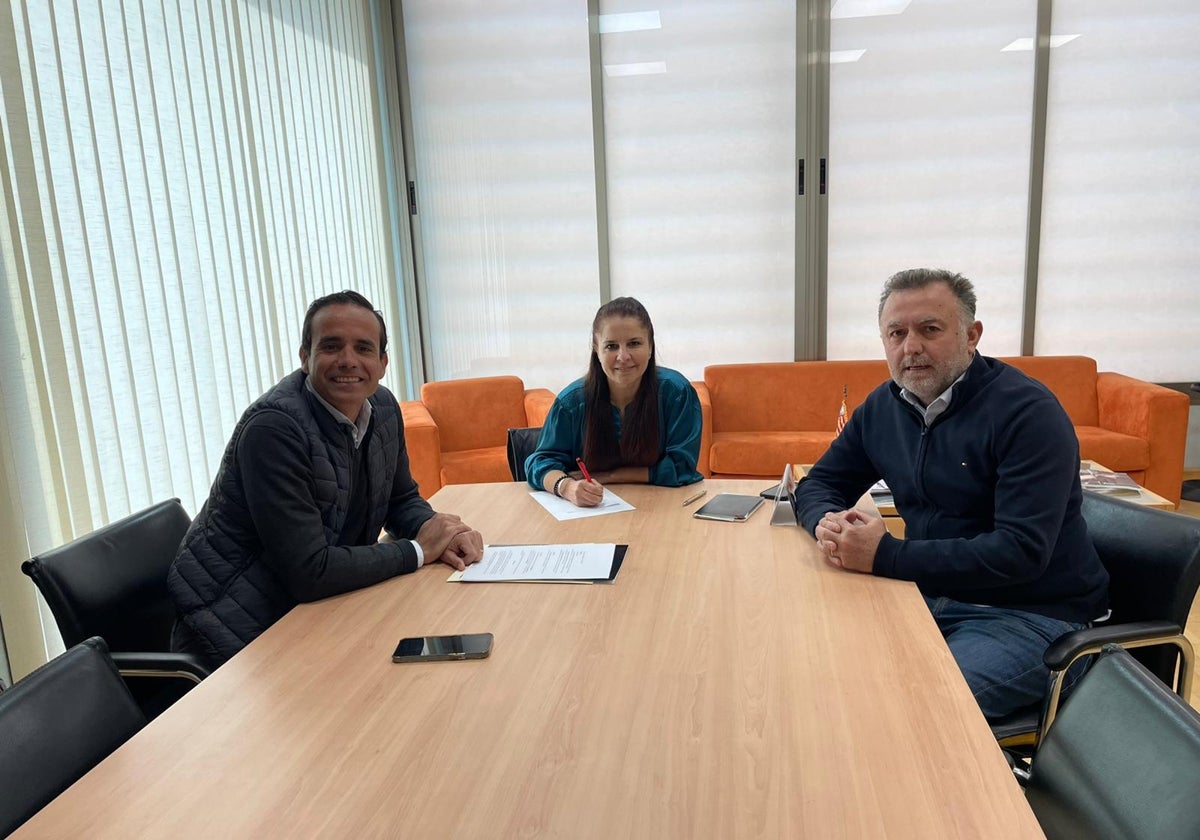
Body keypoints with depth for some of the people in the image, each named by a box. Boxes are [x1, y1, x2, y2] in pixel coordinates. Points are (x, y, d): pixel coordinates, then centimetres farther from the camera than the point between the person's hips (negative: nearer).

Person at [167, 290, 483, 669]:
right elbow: (309, 572, -29)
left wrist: (441, 534, -12)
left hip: (313, 607, 7)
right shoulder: (274, 427, -26)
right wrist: (418, 549, -20)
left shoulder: (383, 408, -3)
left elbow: (402, 500, 10)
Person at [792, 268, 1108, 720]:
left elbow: (1021, 551, -24)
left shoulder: (1027, 411, -16)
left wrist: (885, 556, -27)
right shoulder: (882, 406, 5)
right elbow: (817, 485, 13)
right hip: (932, 597, 6)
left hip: (1031, 613, -6)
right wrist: (829, 522, -13)